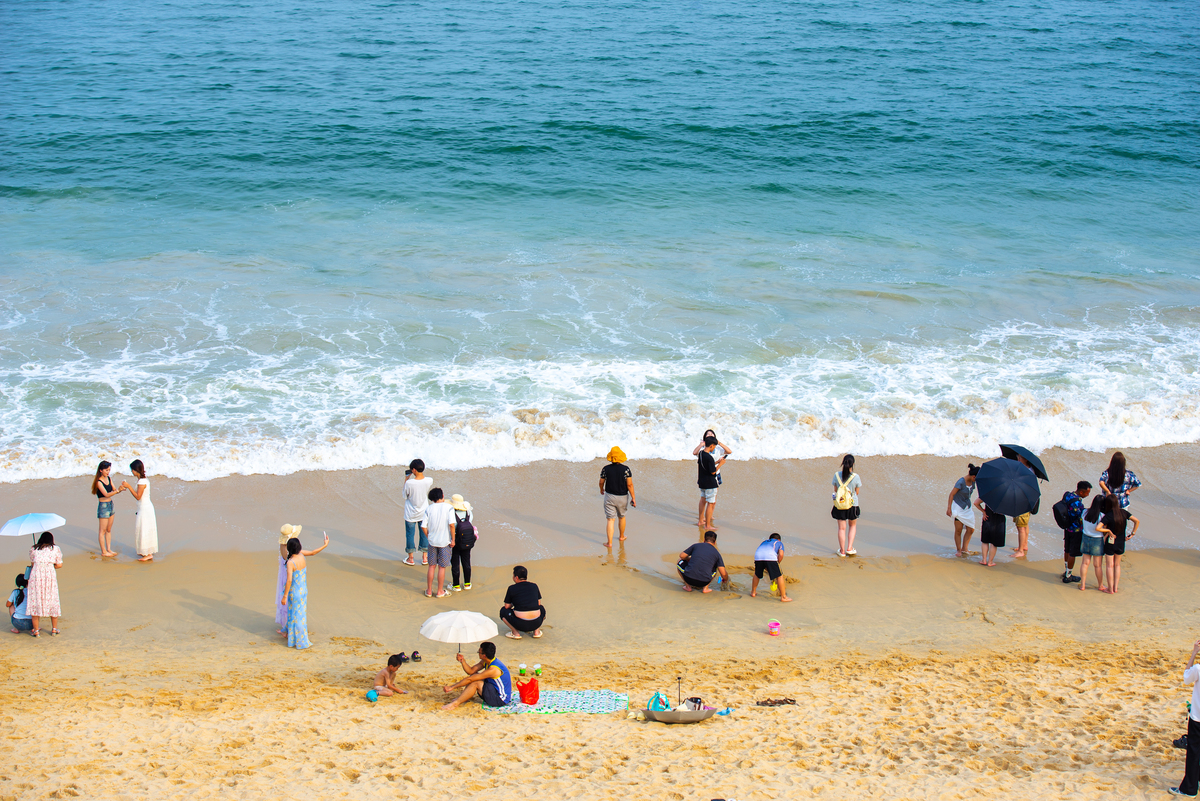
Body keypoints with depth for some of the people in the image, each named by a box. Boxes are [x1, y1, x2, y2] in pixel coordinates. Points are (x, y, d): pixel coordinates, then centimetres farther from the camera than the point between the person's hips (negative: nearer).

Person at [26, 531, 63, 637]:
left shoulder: (33, 549, 12)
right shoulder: (56, 549, 10)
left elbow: (33, 563, 11)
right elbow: (59, 565, 8)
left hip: (36, 575, 0)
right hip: (50, 576, 0)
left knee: (35, 602, 6)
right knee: (52, 602, 12)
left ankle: (36, 630, 8)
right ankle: (54, 628, 18)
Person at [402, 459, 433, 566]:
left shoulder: (409, 483, -26)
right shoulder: (429, 481, -17)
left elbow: (405, 496, -8)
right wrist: (421, 473, 3)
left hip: (410, 514, -3)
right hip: (423, 513, 3)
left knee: (410, 534, 14)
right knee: (424, 533, 19)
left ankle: (410, 558, 25)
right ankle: (424, 557, 29)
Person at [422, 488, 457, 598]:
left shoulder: (429, 509, -1)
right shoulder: (448, 507, -9)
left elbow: (423, 526, -4)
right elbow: (451, 524, -18)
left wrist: (428, 538, 10)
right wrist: (453, 540, -9)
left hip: (432, 542, 2)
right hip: (445, 542, -2)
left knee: (432, 567, 13)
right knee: (442, 567, 8)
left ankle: (429, 591, 20)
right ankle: (440, 592, 17)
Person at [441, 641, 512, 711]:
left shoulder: (493, 669, -29)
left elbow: (470, 679, -25)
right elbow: (471, 671, 6)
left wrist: (452, 687, -22)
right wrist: (463, 661, -13)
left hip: (501, 700, -9)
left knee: (476, 683, -23)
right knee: (474, 674, 8)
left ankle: (455, 703, -17)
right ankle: (463, 698, 4)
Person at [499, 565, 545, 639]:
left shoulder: (512, 588, -1)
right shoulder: (534, 586, 9)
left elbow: (507, 606, 7)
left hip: (520, 624, -4)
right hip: (536, 623, 4)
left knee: (503, 610, 22)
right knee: (541, 609, 37)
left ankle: (516, 633, 7)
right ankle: (536, 631, 16)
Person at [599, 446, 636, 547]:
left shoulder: (606, 469, -10)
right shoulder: (626, 469, -14)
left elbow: (601, 482, 2)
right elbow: (629, 484, -14)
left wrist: (601, 490, 24)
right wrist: (633, 498, -6)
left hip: (609, 496, -1)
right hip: (623, 497, 1)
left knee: (610, 519, 1)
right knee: (622, 517, 23)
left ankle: (609, 542, -4)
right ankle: (622, 537, 41)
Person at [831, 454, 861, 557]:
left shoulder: (837, 475, -9)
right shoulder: (855, 477, -14)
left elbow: (835, 490, 3)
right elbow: (857, 492, -2)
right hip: (852, 505, -1)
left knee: (842, 528, 11)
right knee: (852, 526, 21)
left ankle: (842, 551, 17)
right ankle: (849, 548, 17)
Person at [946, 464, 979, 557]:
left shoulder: (972, 481, -2)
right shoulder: (961, 482, -22)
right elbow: (952, 494, -19)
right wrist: (949, 508, -22)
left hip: (967, 507, 7)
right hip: (958, 507, -7)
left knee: (970, 530, 1)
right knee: (958, 530, 0)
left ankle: (964, 548, 12)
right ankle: (958, 550, 11)